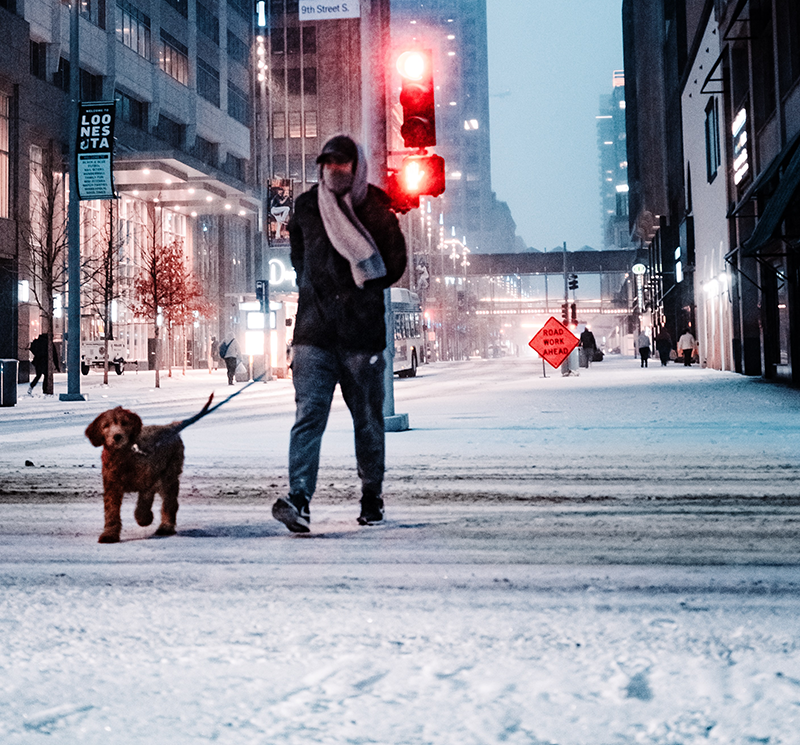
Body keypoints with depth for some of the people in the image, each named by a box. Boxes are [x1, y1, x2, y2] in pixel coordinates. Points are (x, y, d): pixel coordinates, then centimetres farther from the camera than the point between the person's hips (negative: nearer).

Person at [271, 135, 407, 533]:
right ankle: (299, 499, -20)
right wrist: (318, 290, 12)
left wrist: (360, 288, -2)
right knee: (308, 414, -11)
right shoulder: (306, 207, 10)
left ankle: (372, 496, 23)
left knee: (368, 418, 8)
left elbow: (394, 266, 6)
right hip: (314, 328, 1)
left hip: (362, 331, -1)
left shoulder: (375, 210, 3)